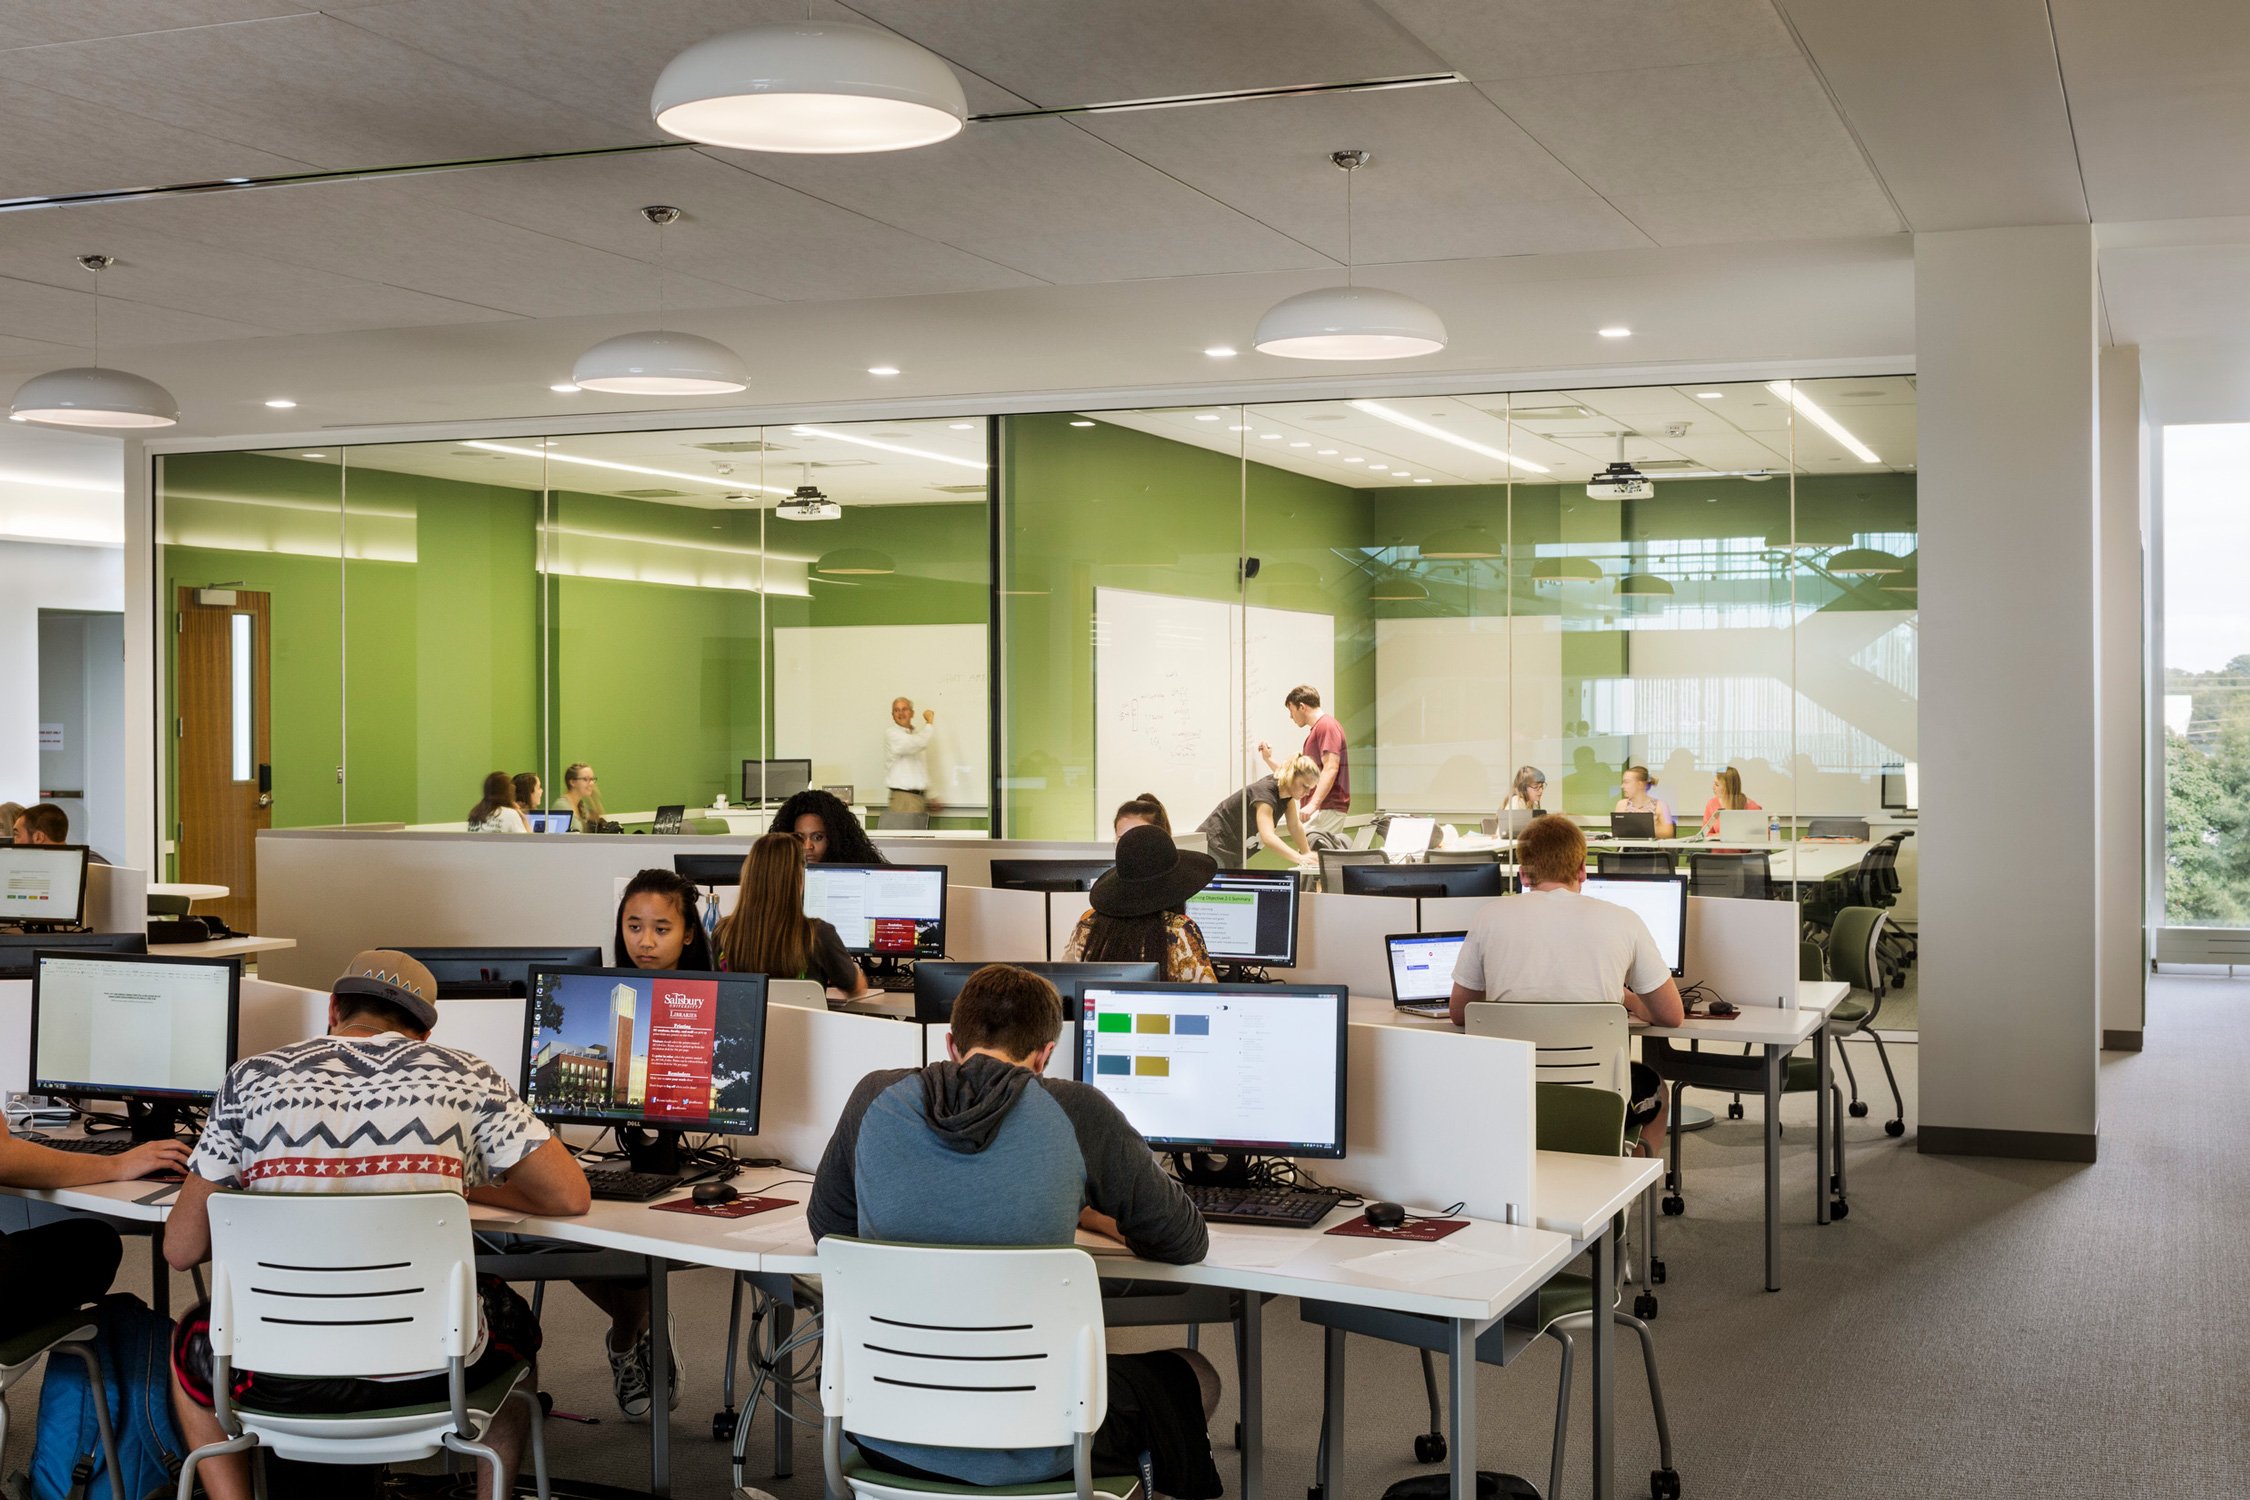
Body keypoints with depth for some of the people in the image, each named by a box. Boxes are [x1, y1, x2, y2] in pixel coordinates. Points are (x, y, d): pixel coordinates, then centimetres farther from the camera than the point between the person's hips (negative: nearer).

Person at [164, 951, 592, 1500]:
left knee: (189, 1340, 36)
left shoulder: (252, 1079, 1)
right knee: (515, 1323, 36)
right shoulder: (466, 1078, -1)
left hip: (286, 1381, 0)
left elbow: (181, 1249, 2)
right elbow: (571, 1197, 3)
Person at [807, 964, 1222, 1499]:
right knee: (1195, 1376, 26)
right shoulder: (1077, 1114, -9)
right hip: (1030, 1453, -3)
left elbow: (827, 1229, 15)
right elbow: (1187, 1244, 4)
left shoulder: (875, 1099, -3)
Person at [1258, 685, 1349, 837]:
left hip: (1327, 808, -10)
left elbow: (1330, 769, -18)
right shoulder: (1314, 731, 26)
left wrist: (1313, 804, -25)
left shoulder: (1327, 725, -6)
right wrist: (1269, 759, 21)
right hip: (1320, 808, 10)